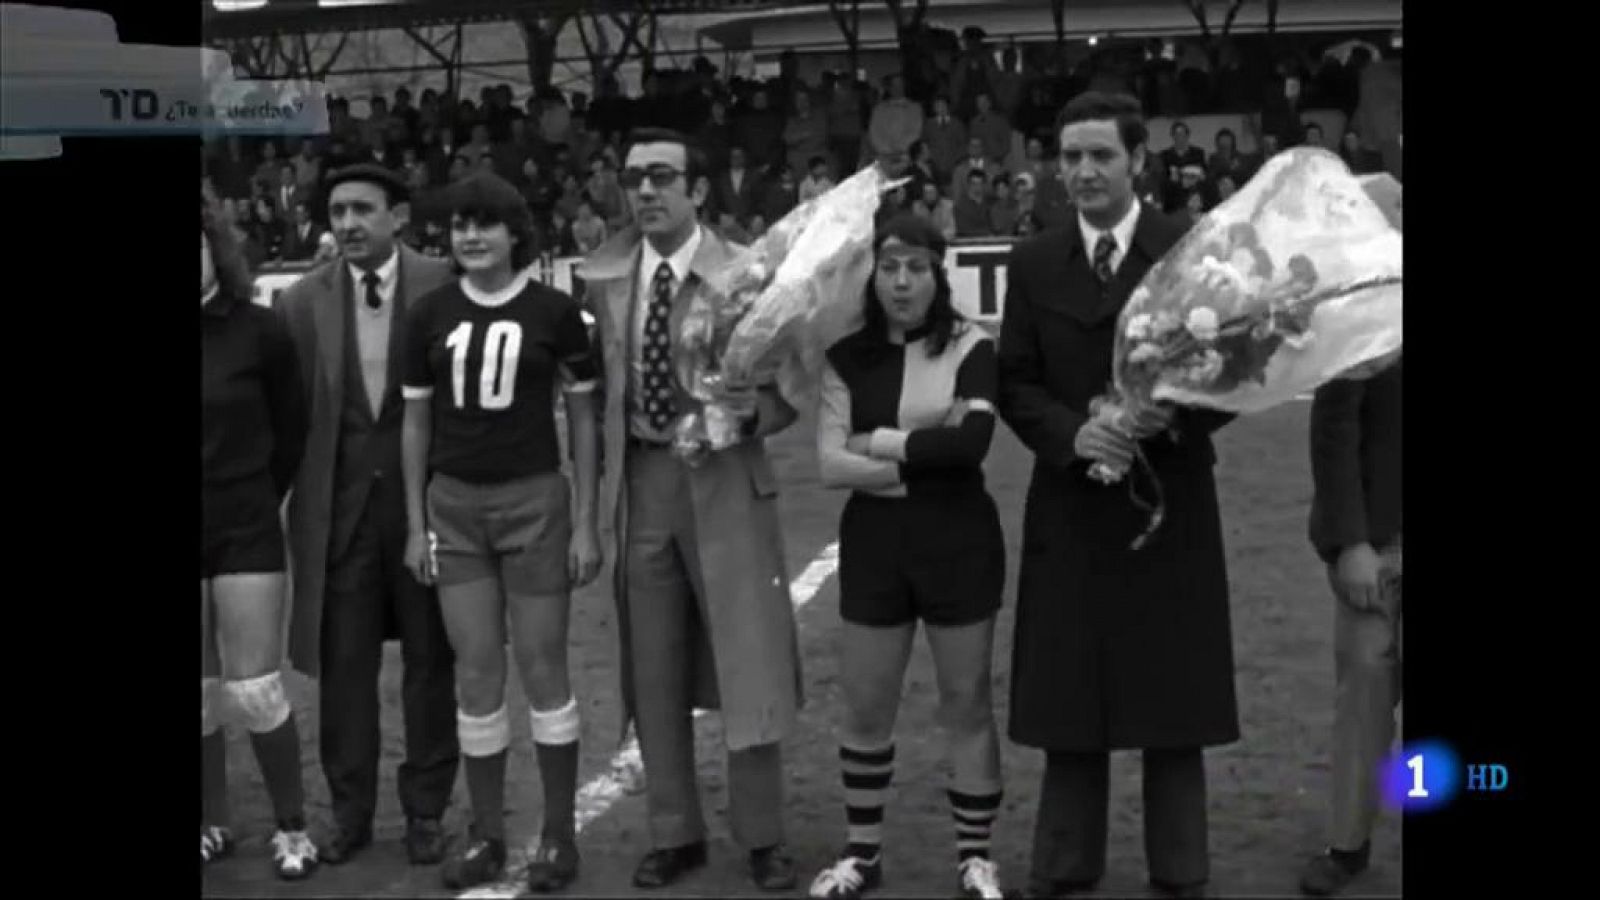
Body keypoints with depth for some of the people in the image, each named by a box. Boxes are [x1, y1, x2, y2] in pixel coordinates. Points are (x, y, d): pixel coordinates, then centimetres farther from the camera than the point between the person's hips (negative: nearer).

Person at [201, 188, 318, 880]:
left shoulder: (256, 331, -8)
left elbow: (292, 428, 5)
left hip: (246, 529, -2)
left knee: (254, 691, -1)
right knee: (201, 695, 10)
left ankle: (291, 826, 16)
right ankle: (213, 824, 26)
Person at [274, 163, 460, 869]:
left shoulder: (443, 288, -4)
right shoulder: (301, 301, 2)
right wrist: (299, 498, -2)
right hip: (338, 502, 1)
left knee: (429, 658, 8)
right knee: (342, 660, 7)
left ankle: (426, 810, 21)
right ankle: (350, 810, 21)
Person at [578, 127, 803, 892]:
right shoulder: (602, 277, 5)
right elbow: (598, 381, 13)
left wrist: (751, 412, -20)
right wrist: (602, 480, 4)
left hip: (724, 481, -3)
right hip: (639, 482, 3)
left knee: (746, 665, 0)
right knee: (653, 675, 10)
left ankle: (762, 840, 15)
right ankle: (674, 834, 25)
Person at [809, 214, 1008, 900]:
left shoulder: (970, 349, -4)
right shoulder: (848, 358, 3)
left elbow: (973, 441, -20)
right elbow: (831, 465, -6)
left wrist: (878, 443, -12)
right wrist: (925, 455, -12)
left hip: (959, 539, -2)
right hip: (873, 542, 3)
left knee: (966, 702, 7)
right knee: (865, 707, 9)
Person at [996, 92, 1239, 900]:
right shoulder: (1033, 263, 6)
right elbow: (1014, 384, 2)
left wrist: (1175, 416, -20)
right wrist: (1073, 434, -16)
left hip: (1170, 504, -2)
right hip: (1069, 509, 2)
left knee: (1173, 696, 6)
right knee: (1065, 697, 8)